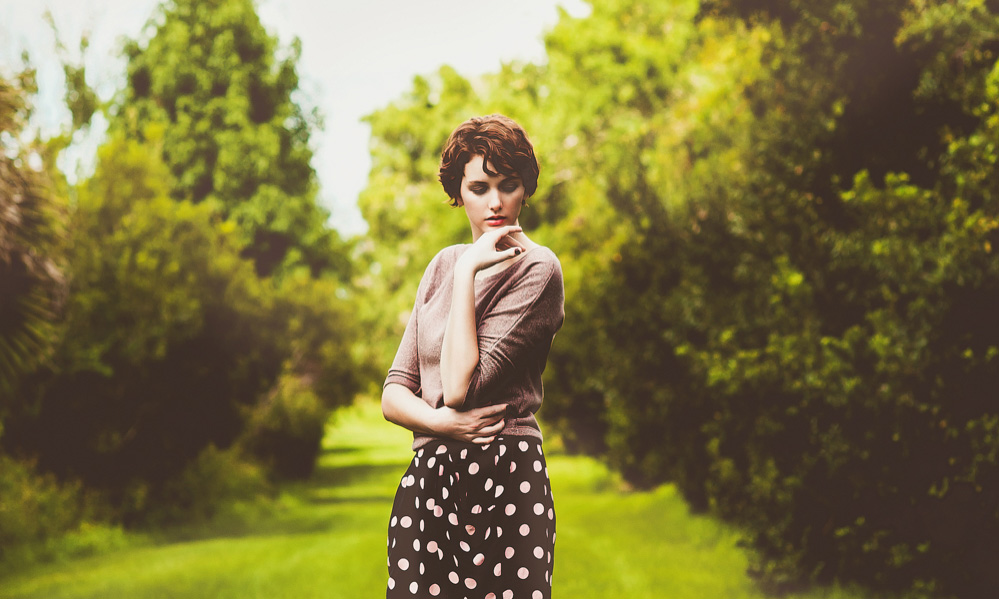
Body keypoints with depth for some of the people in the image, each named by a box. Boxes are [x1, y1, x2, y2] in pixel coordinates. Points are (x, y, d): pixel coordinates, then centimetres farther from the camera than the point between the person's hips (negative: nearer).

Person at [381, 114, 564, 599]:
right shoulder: (443, 265, 15)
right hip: (426, 482, 5)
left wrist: (469, 272, -10)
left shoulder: (537, 270, -4)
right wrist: (442, 420, -10)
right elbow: (394, 393, 11)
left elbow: (461, 385, -14)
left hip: (505, 485, -5)